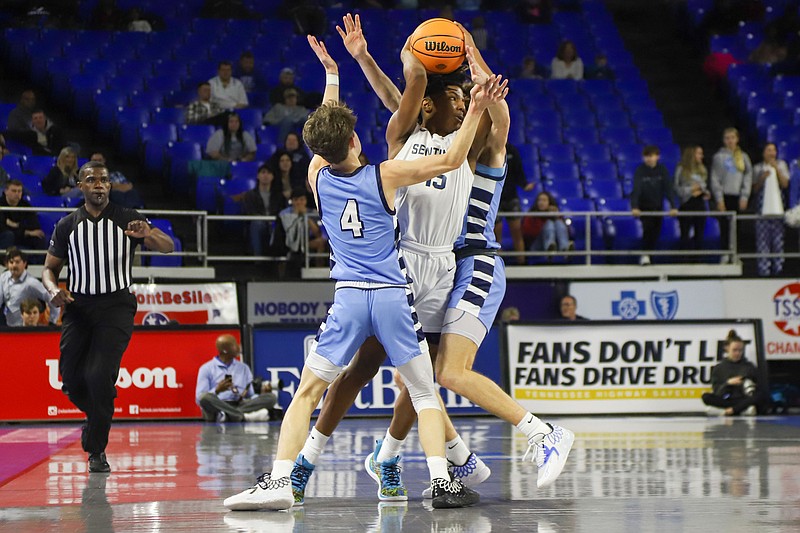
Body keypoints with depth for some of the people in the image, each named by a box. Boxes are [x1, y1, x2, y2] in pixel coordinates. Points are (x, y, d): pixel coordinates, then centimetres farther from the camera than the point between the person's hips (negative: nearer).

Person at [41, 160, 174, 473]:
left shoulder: (127, 219, 1)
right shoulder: (67, 225, 7)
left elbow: (168, 247, -7)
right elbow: (50, 268, 14)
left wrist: (149, 235, -30)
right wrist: (53, 290, -9)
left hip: (116, 307, -3)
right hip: (78, 305, 3)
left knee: (99, 376, -18)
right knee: (71, 379, -4)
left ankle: (97, 450, -4)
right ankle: (96, 417, 31)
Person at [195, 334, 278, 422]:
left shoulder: (244, 368, 21)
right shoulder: (206, 369, 9)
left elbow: (251, 396, 16)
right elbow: (199, 399, 0)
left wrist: (262, 392, -5)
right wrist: (217, 390, -17)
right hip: (217, 408, -4)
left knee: (271, 397, -19)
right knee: (205, 397, -37)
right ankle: (245, 417, -42)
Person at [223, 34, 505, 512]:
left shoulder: (318, 176, 6)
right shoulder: (386, 176, -2)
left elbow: (327, 136, 26)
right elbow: (451, 160, 1)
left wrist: (331, 75, 34)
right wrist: (476, 111, 3)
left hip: (348, 297, 1)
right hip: (395, 295, -1)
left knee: (307, 393, 5)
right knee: (425, 393, 9)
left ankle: (280, 481, -9)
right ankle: (443, 481, -5)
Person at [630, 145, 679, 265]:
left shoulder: (662, 170, -7)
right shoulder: (640, 171, -15)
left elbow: (669, 188, -12)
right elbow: (636, 189, -25)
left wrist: (673, 207, -24)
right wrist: (634, 207, -39)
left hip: (658, 206, 3)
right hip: (644, 206, -3)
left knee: (656, 232, 3)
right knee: (648, 227, -20)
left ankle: (649, 254, 17)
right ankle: (645, 255, -14)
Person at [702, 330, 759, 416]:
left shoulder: (749, 367, 14)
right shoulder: (718, 368, 13)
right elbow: (716, 391, 5)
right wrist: (728, 383, -11)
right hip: (725, 401, 0)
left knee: (758, 397, -34)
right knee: (706, 396, -30)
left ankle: (728, 411, -40)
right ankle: (743, 410, -32)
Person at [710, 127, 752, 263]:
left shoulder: (743, 157, 9)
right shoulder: (719, 157, 4)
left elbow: (748, 177, 6)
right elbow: (715, 179, 1)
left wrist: (745, 197, -3)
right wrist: (719, 199, -7)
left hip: (738, 196, 1)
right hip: (725, 196, -1)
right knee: (724, 226, -5)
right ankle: (725, 253, -1)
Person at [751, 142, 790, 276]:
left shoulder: (781, 165, 10)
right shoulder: (758, 168, 9)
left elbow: (785, 184, 1)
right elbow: (755, 189, 7)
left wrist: (777, 169, -8)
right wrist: (762, 177, -9)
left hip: (777, 207, 1)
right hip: (762, 208, -1)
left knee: (778, 239, -1)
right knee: (762, 239, -6)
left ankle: (778, 268, 3)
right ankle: (764, 269, -6)